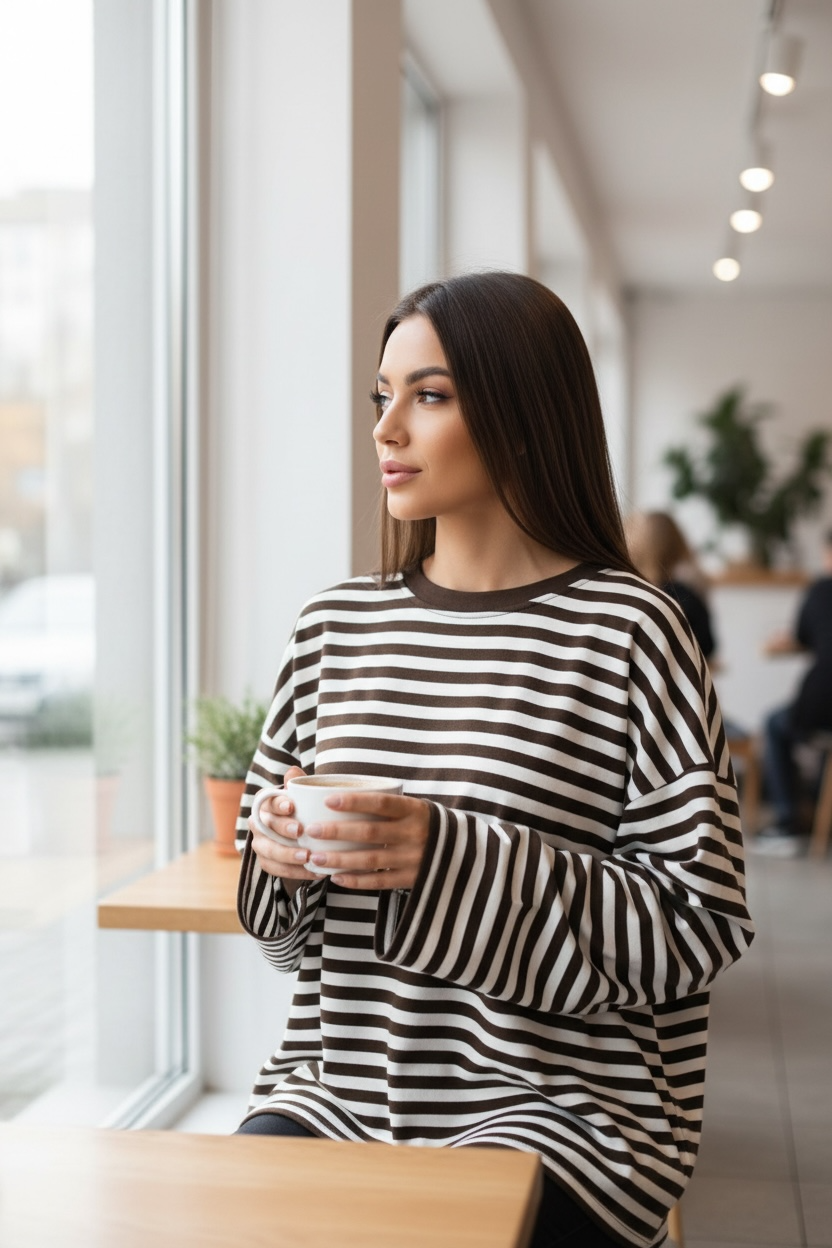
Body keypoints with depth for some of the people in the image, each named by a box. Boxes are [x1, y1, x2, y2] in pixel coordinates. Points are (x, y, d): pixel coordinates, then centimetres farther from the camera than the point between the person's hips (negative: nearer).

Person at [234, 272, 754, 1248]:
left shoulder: (626, 630, -8)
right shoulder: (335, 625, 8)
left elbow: (698, 921, -10)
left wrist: (455, 858, -20)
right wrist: (279, 854, -7)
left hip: (556, 1112, -4)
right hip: (337, 1091, 4)